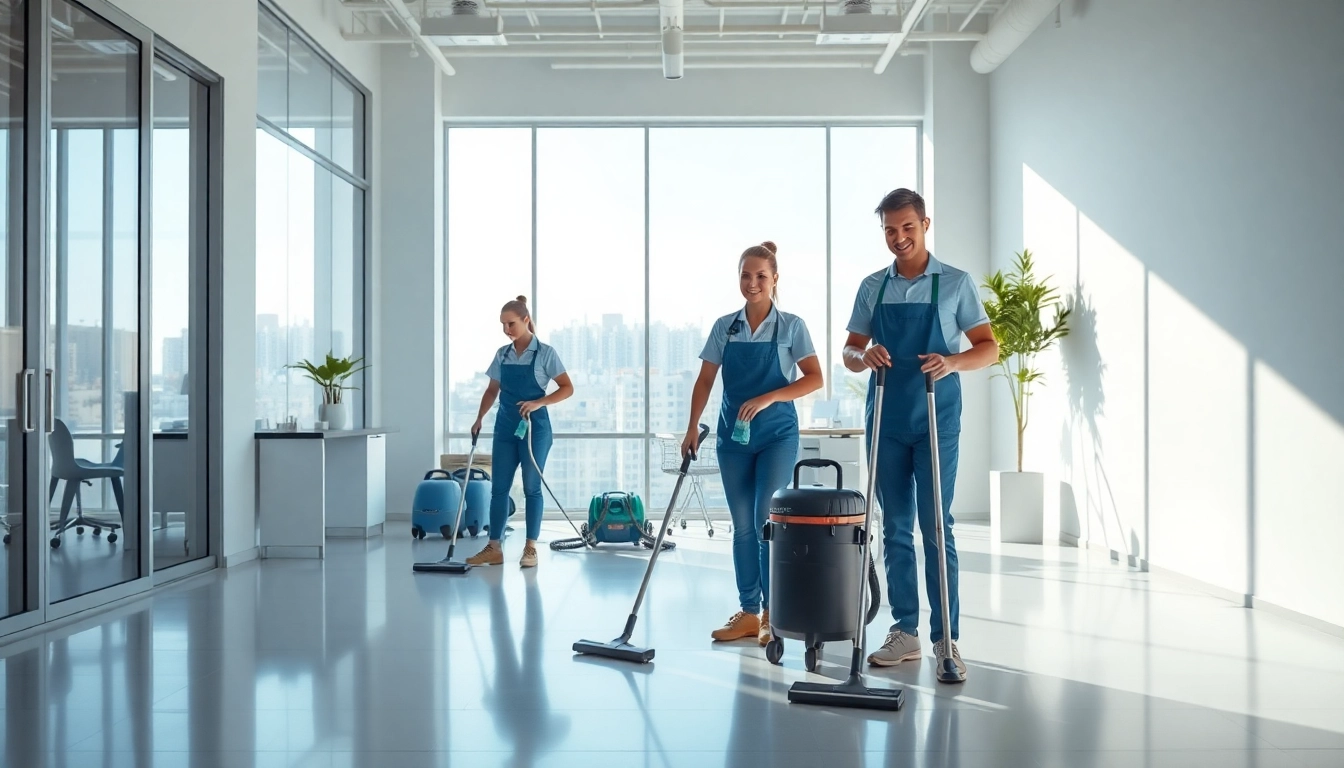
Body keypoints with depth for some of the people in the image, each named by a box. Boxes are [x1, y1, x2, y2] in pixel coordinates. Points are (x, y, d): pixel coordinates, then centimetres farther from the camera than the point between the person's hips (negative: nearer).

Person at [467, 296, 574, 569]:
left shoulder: (545, 353, -6)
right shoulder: (502, 354, 8)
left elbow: (567, 388, -7)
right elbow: (492, 390, 15)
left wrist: (538, 403, -19)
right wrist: (479, 418, 2)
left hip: (534, 427, -5)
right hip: (505, 427, 5)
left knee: (532, 487, 1)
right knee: (499, 486, 4)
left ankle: (531, 548, 9)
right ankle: (494, 547, 9)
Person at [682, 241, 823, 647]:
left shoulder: (791, 326, -2)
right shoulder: (724, 327, 6)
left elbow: (815, 378, -7)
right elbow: (705, 381, 7)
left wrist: (768, 398, -18)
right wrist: (692, 428, 0)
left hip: (777, 435, -3)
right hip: (733, 436, 3)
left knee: (767, 519, -10)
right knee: (742, 526, 6)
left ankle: (772, 612, 1)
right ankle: (748, 613, 15)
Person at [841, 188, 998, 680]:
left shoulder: (955, 283, 0)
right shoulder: (872, 287, 9)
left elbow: (989, 348, 1)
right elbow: (849, 353, 12)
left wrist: (954, 362, -20)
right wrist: (864, 354, -12)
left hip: (936, 421, -3)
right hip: (886, 421, 3)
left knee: (935, 527, -4)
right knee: (895, 528, 7)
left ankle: (945, 637, 2)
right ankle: (904, 632, 15)